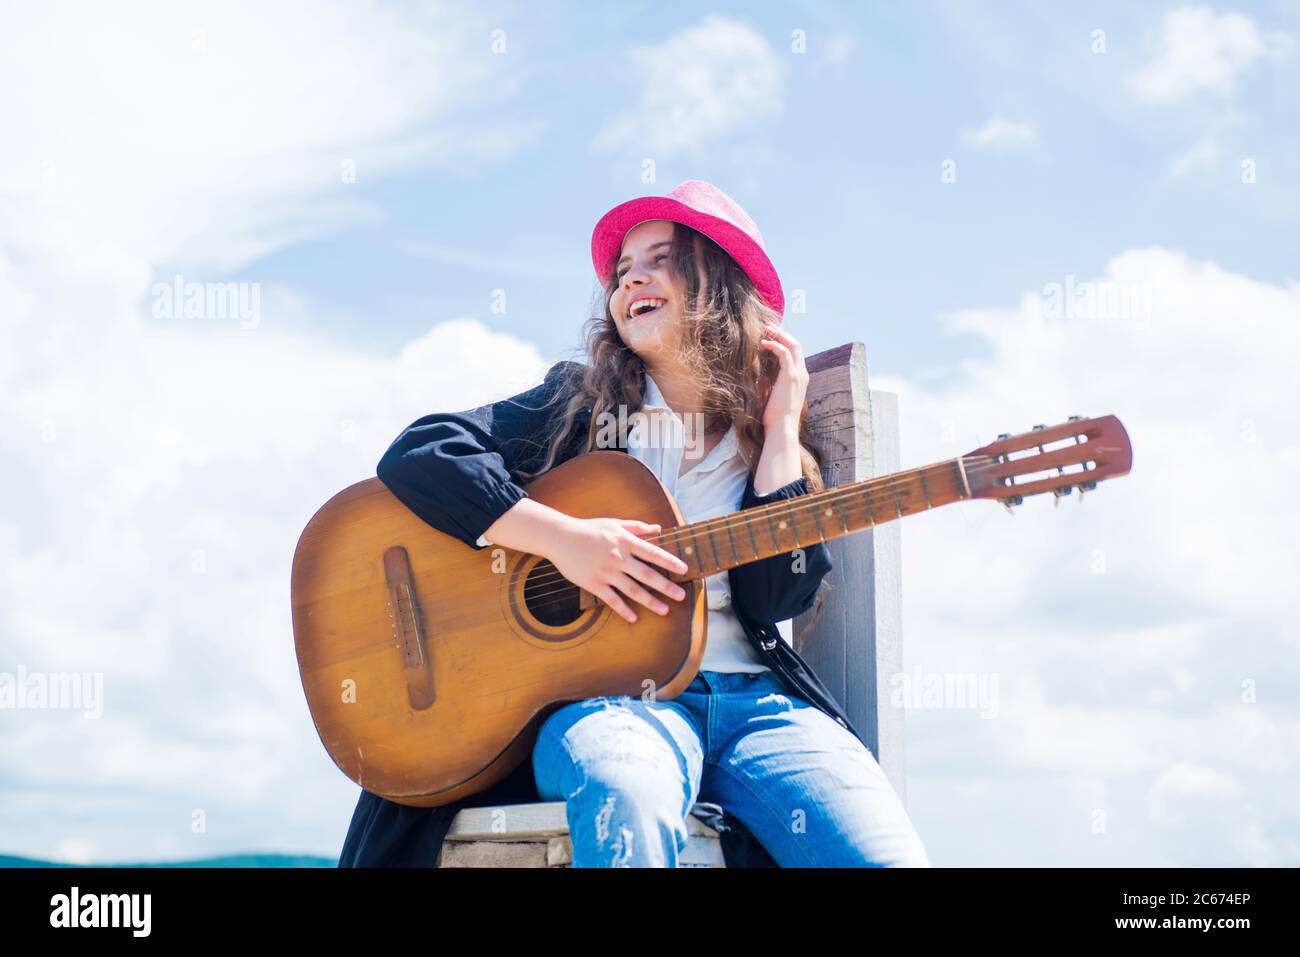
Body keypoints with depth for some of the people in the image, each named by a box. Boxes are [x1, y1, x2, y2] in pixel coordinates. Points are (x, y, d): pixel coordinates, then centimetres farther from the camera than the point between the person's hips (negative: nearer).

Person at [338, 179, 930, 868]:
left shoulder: (771, 434, 16)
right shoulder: (578, 404, 12)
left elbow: (773, 597, 0)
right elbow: (417, 453, -2)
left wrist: (780, 427, 2)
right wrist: (561, 537, -13)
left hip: (757, 698, 2)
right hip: (607, 689, -2)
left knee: (885, 854, -28)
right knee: (628, 801, -40)